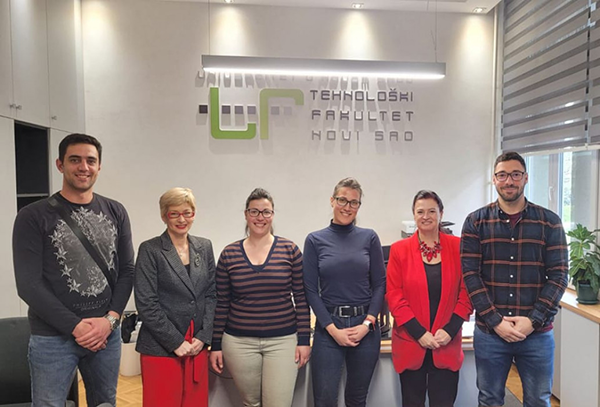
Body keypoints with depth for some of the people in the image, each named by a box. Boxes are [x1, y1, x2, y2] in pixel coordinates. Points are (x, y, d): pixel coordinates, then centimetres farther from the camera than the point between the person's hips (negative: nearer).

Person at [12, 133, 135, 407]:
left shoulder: (115, 213, 4)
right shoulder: (34, 217, -6)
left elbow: (127, 270, 4)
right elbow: (28, 284, -9)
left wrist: (110, 320, -8)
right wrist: (75, 326, -13)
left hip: (107, 333, 3)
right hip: (53, 338, -3)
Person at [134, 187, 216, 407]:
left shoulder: (204, 247, 6)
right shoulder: (150, 250, -7)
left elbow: (211, 295, 7)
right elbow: (146, 304, -11)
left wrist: (203, 337, -2)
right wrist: (176, 342, -11)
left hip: (198, 346, 4)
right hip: (161, 348, -4)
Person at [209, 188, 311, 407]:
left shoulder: (290, 250, -3)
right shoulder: (229, 254, 0)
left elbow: (301, 297, 0)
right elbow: (221, 303, 4)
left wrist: (304, 339, -2)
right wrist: (216, 345, 4)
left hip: (283, 341, -1)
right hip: (239, 343, 1)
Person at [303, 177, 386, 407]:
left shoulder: (369, 238, 2)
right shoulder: (315, 240, -2)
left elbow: (380, 284, 1)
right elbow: (311, 290, -3)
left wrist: (367, 323, -9)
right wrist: (332, 328, -9)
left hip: (366, 327, 1)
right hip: (328, 328, -1)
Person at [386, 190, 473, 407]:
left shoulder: (458, 246, 0)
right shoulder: (399, 249, -2)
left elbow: (467, 292, 1)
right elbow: (394, 296, -4)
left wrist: (450, 330, -9)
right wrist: (419, 333, -11)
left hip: (447, 345, 0)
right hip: (410, 344, 0)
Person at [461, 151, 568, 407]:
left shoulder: (550, 222, 1)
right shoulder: (476, 222, -2)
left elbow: (558, 276, -3)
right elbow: (470, 275, -6)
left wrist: (533, 321, -12)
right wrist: (495, 321, -13)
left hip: (537, 333, 1)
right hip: (489, 332, 0)